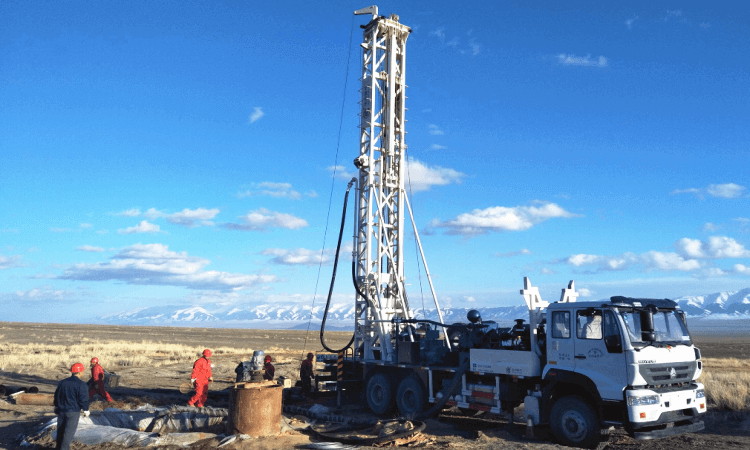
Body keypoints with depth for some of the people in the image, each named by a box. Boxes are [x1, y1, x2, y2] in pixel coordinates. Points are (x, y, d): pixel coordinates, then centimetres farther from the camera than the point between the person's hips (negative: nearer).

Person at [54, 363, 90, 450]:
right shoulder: (81, 385, -12)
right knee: (69, 432, -2)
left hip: (61, 410, 6)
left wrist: (57, 408, 28)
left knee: (60, 430, 18)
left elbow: (56, 396, 17)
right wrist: (86, 410, 1)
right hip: (73, 412, -6)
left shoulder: (62, 382, 9)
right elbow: (83, 399, -12)